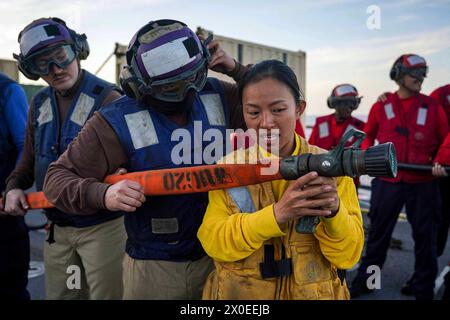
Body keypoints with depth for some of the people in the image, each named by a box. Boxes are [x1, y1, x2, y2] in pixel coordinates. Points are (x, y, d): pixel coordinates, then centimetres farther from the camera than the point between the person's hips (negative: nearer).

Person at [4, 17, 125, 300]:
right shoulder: (39, 104, 8)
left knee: (105, 294, 7)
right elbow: (30, 159, 17)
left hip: (102, 226, -6)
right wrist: (14, 187, 1)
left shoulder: (108, 98, -15)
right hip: (57, 227, 7)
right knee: (58, 295, 20)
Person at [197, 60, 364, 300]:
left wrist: (333, 211, -29)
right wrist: (276, 214, -30)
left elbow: (349, 256, -10)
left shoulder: (329, 167, -9)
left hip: (313, 293, 1)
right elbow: (213, 242, -17)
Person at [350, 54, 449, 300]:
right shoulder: (381, 106, 3)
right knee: (378, 233, 11)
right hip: (387, 181, 0)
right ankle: (364, 280, 27)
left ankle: (424, 288, 28)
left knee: (425, 235, 10)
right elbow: (368, 135, 15)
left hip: (423, 183, 1)